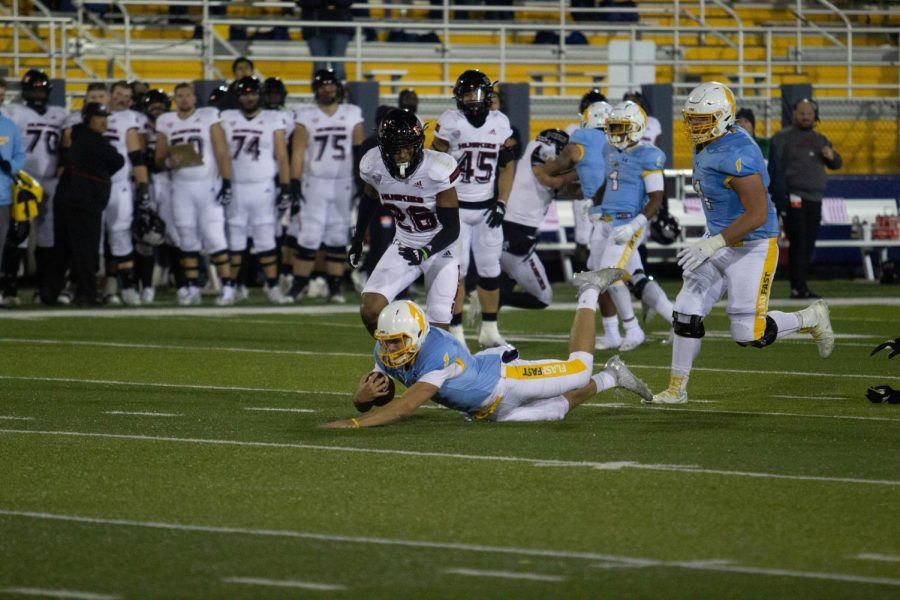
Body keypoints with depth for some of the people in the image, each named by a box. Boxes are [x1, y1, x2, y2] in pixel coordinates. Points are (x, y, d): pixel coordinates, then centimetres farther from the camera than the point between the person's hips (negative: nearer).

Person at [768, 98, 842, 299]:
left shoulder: (820, 139, 19)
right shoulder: (782, 138, 0)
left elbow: (836, 164, 22)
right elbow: (775, 169, -7)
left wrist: (831, 156, -3)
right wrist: (780, 198, -16)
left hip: (814, 200, 6)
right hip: (793, 199, -6)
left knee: (808, 245, 7)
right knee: (798, 243, -12)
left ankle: (800, 287, 12)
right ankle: (798, 287, -13)